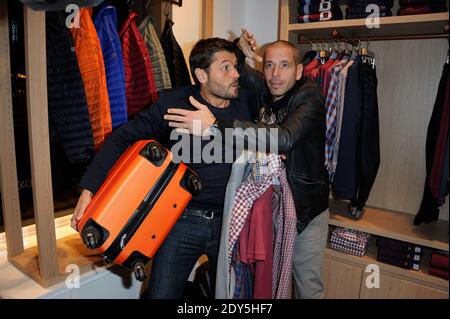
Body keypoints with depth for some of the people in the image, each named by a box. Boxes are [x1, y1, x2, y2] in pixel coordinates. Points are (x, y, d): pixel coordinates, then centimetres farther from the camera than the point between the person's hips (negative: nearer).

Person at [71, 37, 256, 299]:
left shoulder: (244, 101, -2)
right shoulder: (172, 105, -11)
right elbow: (123, 138, -8)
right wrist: (89, 189, -14)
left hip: (230, 220, 3)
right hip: (183, 219, -2)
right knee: (162, 293, 8)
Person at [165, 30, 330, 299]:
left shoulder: (310, 98, -17)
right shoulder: (265, 93, -1)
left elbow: (285, 138, -38)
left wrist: (215, 126, -44)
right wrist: (243, 57, -11)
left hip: (306, 209, -4)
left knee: (308, 287, 12)